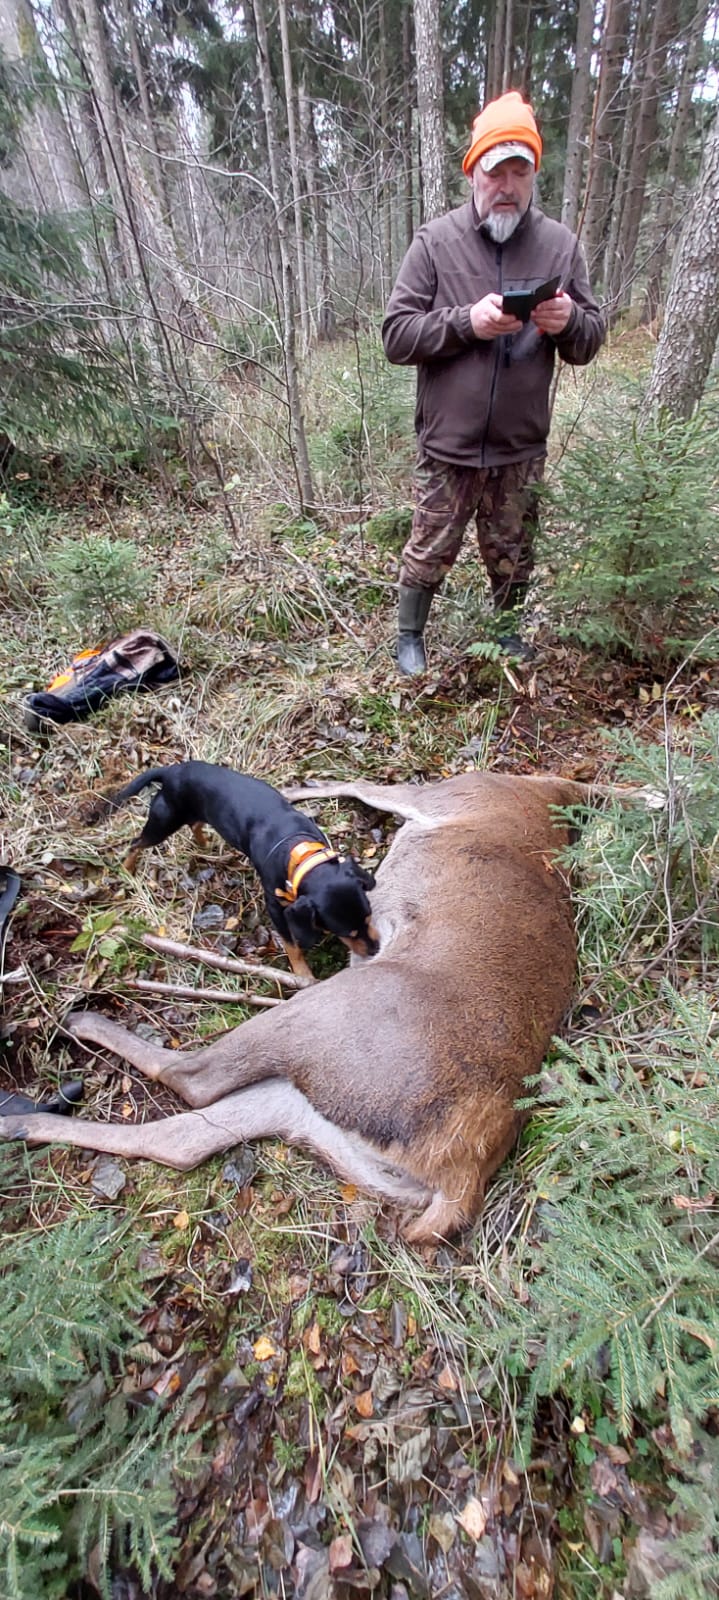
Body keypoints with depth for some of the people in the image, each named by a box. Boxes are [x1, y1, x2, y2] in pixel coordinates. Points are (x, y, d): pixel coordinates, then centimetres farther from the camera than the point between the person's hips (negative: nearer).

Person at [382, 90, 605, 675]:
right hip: (448, 444, -2)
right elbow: (396, 335, -6)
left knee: (513, 557, 15)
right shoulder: (435, 241, -1)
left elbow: (590, 341, 7)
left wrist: (569, 321, -16)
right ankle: (410, 636, 30)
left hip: (522, 447, 3)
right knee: (430, 552, 7)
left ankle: (511, 634, 37)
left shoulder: (561, 244, 4)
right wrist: (466, 321, -18)